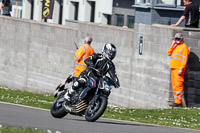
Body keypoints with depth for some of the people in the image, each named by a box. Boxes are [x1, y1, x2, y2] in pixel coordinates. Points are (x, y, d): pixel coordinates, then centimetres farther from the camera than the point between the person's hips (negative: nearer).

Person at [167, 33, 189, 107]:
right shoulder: (175, 46, 20)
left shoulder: (184, 47, -6)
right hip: (173, 68, 9)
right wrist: (172, 45, 1)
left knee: (178, 85, -12)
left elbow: (185, 59, -13)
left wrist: (181, 69, -21)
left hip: (179, 69, -9)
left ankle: (178, 102, -15)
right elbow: (169, 53, 11)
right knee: (174, 85, 8)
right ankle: (176, 101, 11)